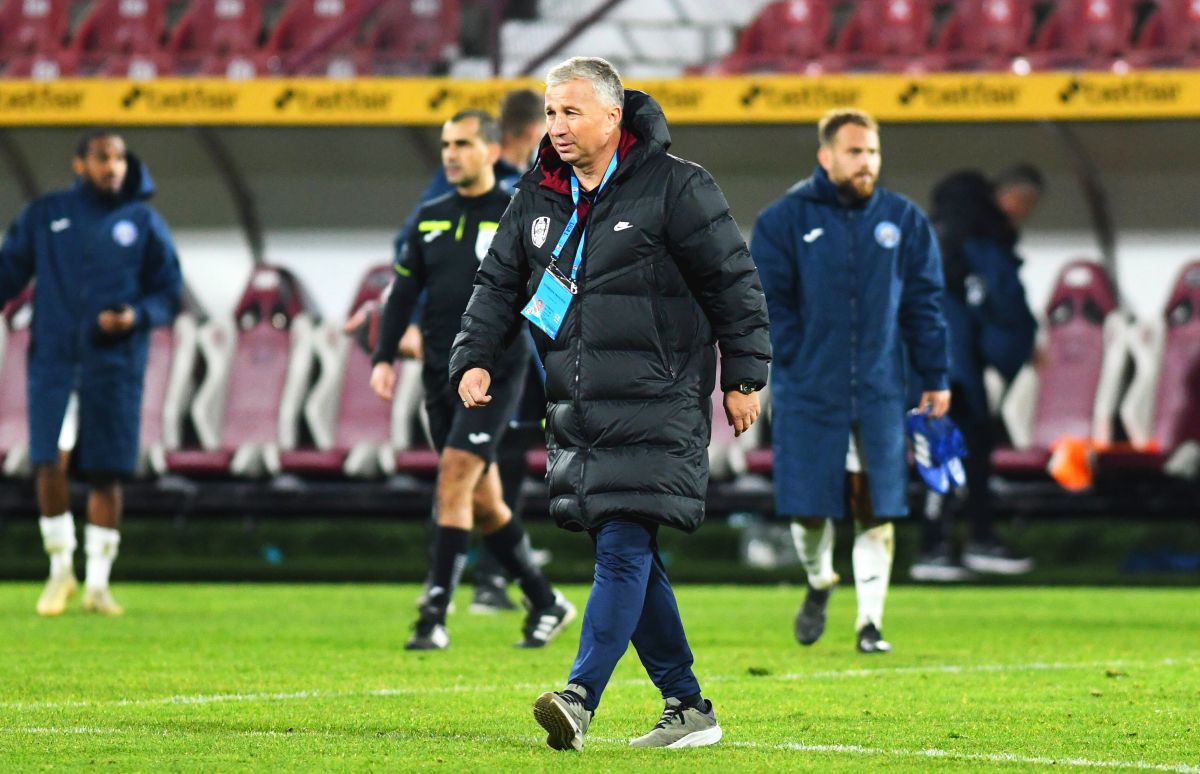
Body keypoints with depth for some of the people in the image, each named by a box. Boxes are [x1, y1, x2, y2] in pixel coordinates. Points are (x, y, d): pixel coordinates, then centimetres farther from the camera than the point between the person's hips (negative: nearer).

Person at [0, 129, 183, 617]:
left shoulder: (144, 223, 7)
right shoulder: (44, 216, 8)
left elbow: (169, 293, 8)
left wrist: (135, 317, -11)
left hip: (115, 368, 0)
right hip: (54, 361, 0)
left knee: (106, 475, 1)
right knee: (49, 463, -12)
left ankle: (98, 582, 12)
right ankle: (61, 569, 6)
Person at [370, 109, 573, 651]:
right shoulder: (432, 218, 12)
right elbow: (404, 291, 14)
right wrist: (384, 357, 4)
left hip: (494, 372, -6)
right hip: (441, 376, 6)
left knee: (454, 478, -17)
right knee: (481, 499, 9)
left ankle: (436, 616, -18)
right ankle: (546, 603, 23)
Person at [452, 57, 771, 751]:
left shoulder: (675, 187, -6)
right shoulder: (537, 198, 12)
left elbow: (733, 280, -2)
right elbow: (498, 284, 17)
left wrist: (743, 377, -2)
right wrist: (475, 357, 1)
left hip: (657, 410, -7)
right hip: (579, 416, 7)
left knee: (624, 547, -15)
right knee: (629, 558, 8)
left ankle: (580, 698, -25)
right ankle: (688, 708, 16)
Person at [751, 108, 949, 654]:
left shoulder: (904, 221, 8)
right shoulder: (785, 221, 1)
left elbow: (924, 303, 10)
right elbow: (768, 303, 0)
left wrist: (935, 378, 6)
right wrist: (797, 362, -9)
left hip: (879, 393, 1)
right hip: (807, 395, -1)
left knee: (875, 508, -1)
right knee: (808, 506, 2)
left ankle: (870, 620, 6)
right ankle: (819, 580, 32)